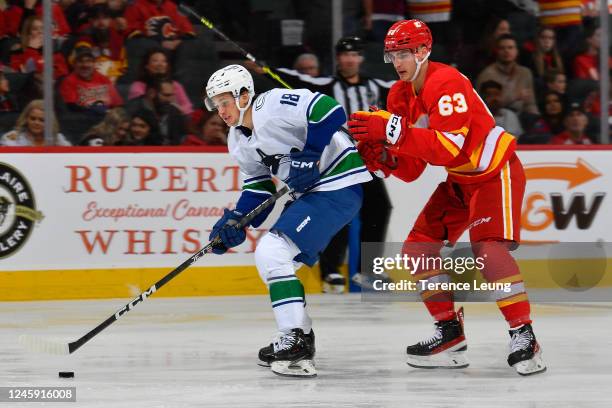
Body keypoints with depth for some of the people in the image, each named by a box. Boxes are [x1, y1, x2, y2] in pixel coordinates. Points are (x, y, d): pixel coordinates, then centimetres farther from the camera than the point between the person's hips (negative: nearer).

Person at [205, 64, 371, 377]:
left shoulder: (273, 105, -18)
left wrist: (308, 156, -25)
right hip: (308, 193, 11)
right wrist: (235, 220, 0)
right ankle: (299, 339, 27)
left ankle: (297, 342, -21)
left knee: (272, 252, -19)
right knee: (271, 258, 17)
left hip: (338, 185, -11)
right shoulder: (238, 142, 11)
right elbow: (257, 187, 16)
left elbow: (329, 111, -26)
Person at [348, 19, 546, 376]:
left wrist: (392, 131, -42)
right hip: (459, 182, 9)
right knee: (417, 248, 2)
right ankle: (451, 335, 9)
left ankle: (524, 338, -23)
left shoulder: (447, 84, -25)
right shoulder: (401, 96, 1)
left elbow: (448, 148, -37)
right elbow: (411, 170, 1)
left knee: (489, 248, -26)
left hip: (496, 172, -9)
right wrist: (379, 153, -19)